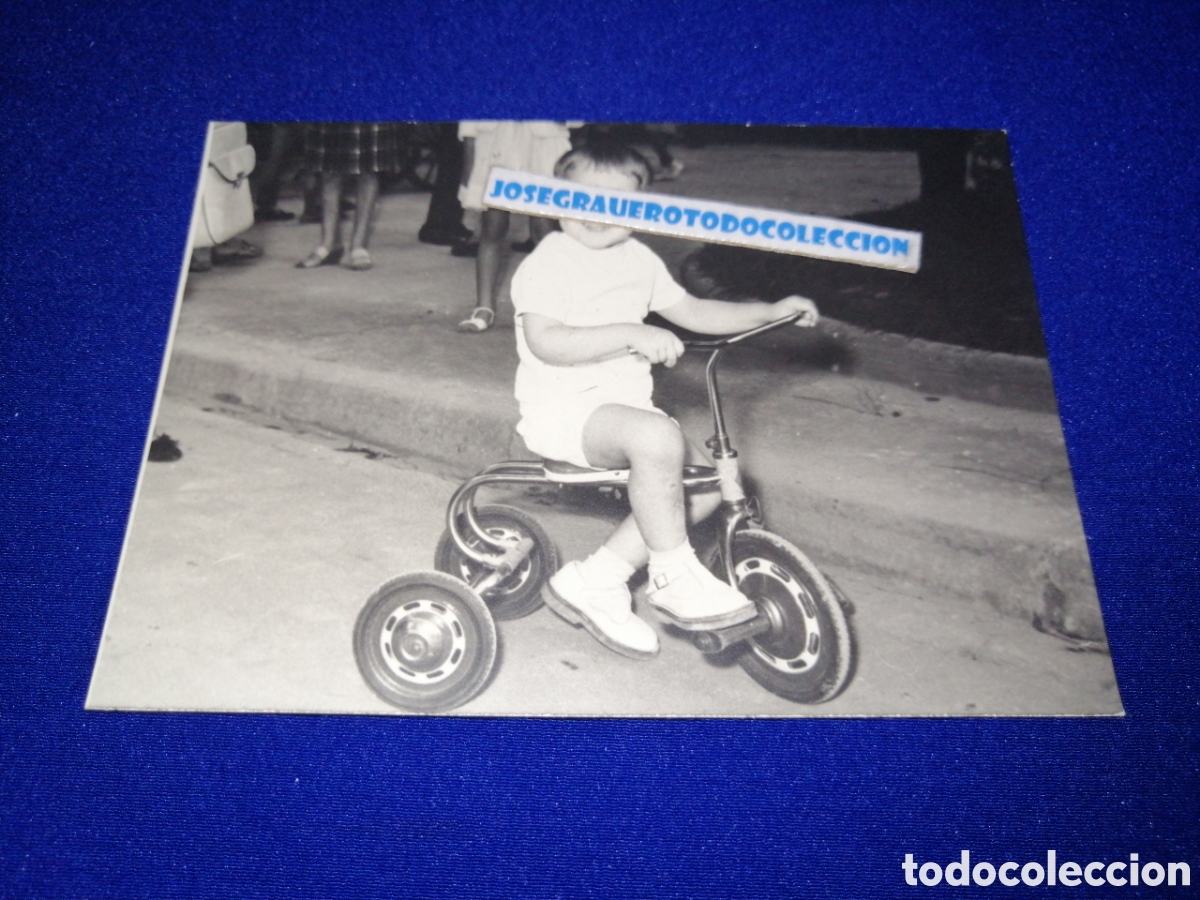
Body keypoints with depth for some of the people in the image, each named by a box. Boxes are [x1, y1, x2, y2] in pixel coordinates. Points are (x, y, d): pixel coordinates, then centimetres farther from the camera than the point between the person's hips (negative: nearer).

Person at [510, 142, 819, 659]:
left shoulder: (639, 261, 14)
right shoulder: (548, 262, -8)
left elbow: (691, 312, 22)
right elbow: (546, 342, -22)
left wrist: (772, 312, 14)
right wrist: (630, 334, -30)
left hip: (625, 407, 8)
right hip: (560, 409, -8)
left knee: (704, 481, -4)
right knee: (657, 437, -34)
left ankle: (593, 581, -1)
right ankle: (675, 577, -17)